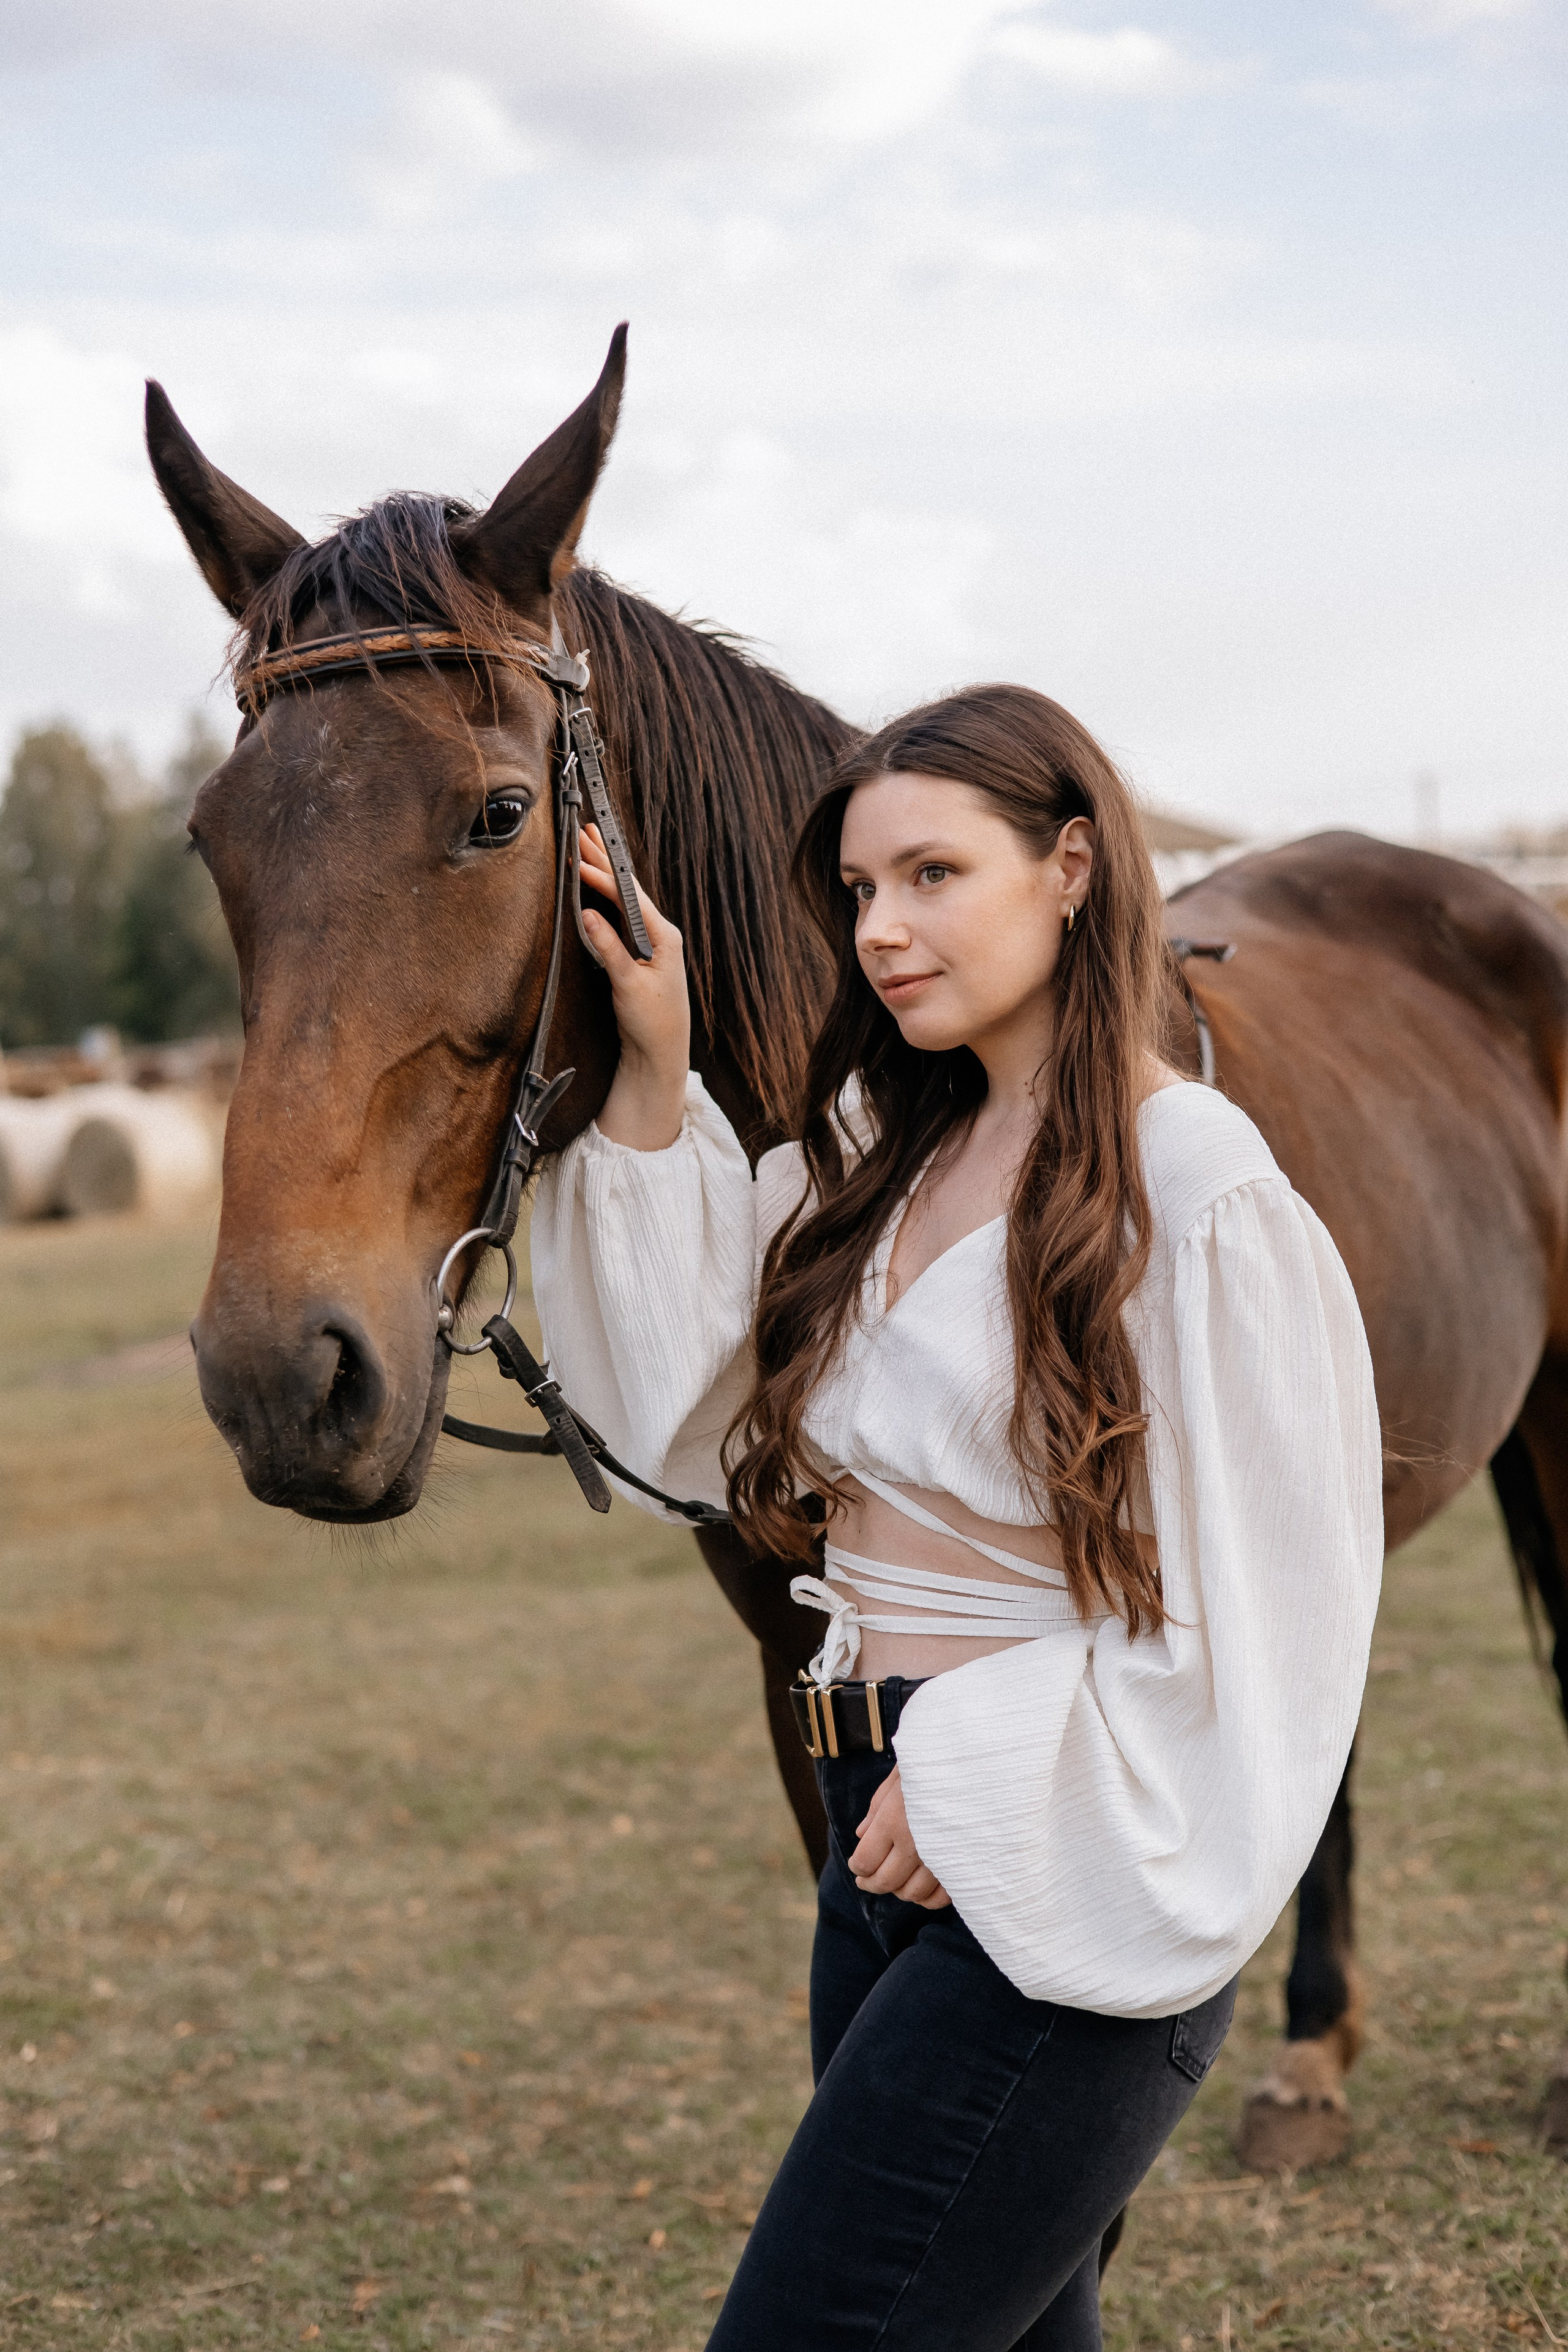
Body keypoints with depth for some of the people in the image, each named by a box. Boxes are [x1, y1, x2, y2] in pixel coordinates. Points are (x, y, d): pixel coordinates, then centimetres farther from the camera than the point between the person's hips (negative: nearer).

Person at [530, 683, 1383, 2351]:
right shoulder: (883, 1152, 9)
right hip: (893, 1845, 8)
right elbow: (695, 1415, 5)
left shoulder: (1197, 1191, -14)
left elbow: (1251, 1618, -14)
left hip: (1062, 1888, -8)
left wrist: (977, 1767, -15)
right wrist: (651, 1080, 0)